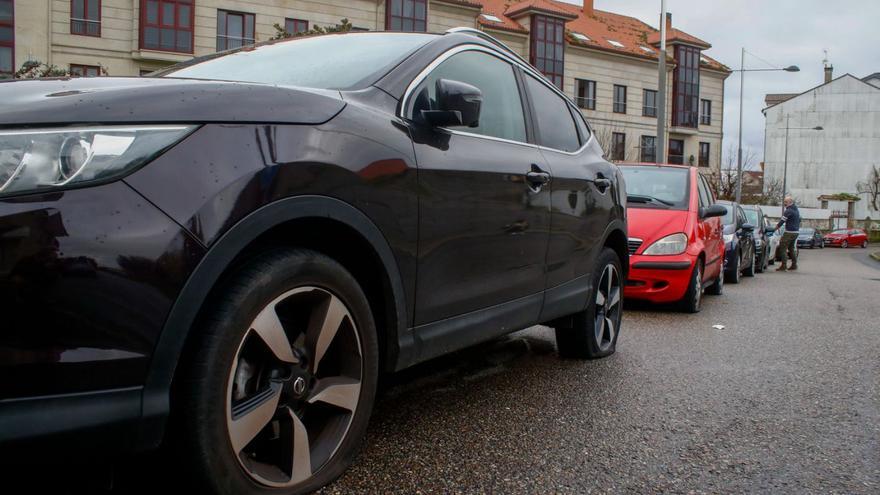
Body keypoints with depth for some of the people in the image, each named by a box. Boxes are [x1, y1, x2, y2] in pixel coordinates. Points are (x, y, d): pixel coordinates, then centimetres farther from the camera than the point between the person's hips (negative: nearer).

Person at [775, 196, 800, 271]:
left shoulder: (788, 211, -16)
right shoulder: (796, 210, 14)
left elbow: (782, 220, -15)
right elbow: (799, 219, 23)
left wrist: (777, 227, -3)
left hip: (789, 232, -9)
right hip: (796, 232, 9)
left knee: (783, 248, -6)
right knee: (792, 248, 17)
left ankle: (783, 266, -10)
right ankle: (794, 265, 18)